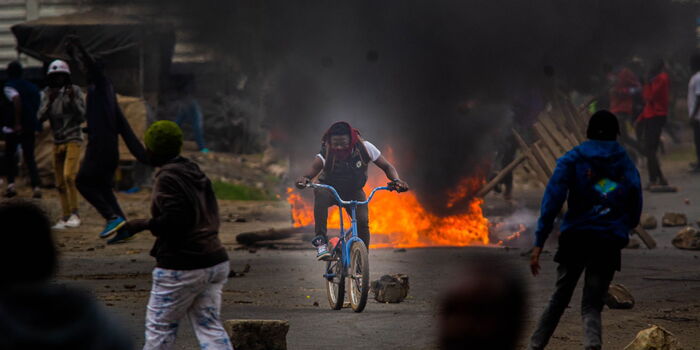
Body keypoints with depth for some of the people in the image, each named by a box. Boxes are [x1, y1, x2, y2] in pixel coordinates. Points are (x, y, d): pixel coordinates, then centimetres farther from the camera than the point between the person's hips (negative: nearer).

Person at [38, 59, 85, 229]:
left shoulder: (74, 91, -6)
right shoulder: (47, 93, 6)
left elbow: (82, 117, -8)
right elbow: (41, 117, -2)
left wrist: (73, 100, -21)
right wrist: (50, 101, -16)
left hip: (73, 139, -5)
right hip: (57, 142, 5)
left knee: (69, 175, -21)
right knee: (60, 183, 6)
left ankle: (75, 213, -16)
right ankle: (65, 217, 13)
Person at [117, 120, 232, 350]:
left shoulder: (167, 178, -14)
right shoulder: (195, 173, 14)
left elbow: (173, 221, -24)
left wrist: (145, 224, -10)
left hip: (181, 267, -8)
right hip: (215, 261, 8)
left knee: (160, 326, 6)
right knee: (209, 326, 8)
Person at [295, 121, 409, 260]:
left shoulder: (364, 148, -23)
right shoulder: (326, 155, -28)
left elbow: (387, 167, -15)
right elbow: (313, 169, -44)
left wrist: (396, 180, -35)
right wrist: (304, 179, -67)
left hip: (354, 192, 2)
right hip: (330, 190, -2)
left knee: (363, 221, -24)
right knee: (320, 193, -38)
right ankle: (320, 241, -37)